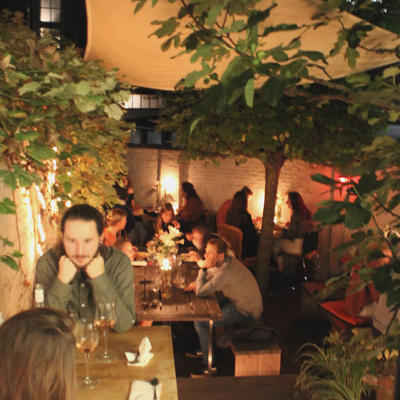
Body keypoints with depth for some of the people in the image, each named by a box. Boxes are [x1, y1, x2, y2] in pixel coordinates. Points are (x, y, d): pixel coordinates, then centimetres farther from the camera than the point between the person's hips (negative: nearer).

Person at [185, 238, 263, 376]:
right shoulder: (226, 261, -3)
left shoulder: (225, 271, -32)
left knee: (199, 322, -11)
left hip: (245, 312, -10)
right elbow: (210, 276, 17)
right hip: (238, 301, 10)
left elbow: (200, 292, -29)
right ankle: (203, 349, 32)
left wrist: (203, 268, -25)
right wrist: (197, 282, -2)